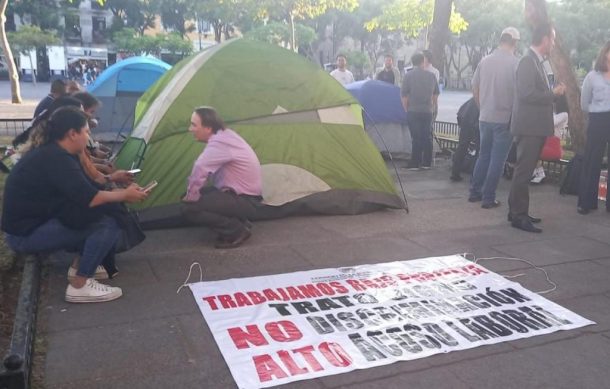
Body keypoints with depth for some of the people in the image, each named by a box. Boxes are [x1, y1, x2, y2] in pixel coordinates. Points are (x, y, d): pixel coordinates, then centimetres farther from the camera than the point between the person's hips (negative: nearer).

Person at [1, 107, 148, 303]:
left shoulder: (49, 153, 8)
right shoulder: (56, 159, -22)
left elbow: (81, 190, 17)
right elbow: (89, 198, -24)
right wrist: (125, 194, -10)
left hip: (35, 222, 10)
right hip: (26, 234, -10)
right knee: (107, 225, -18)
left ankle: (81, 265, 13)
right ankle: (79, 285, -9)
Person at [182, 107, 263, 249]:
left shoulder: (219, 143, -25)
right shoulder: (224, 135, 6)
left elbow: (200, 168, -41)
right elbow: (208, 169, 14)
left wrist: (191, 196, -25)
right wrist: (191, 193, 5)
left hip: (244, 201, -10)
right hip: (242, 194, 10)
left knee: (189, 208, -17)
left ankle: (237, 231, -6)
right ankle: (238, 224, 10)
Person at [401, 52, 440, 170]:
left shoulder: (408, 76, -5)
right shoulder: (431, 76, 7)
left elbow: (403, 95, -6)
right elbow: (436, 94, 15)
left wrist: (407, 109, 6)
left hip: (413, 112, -3)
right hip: (428, 112, 3)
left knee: (416, 138, -2)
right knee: (427, 137, 10)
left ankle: (415, 164, -1)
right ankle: (427, 163, 15)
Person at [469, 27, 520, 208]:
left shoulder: (485, 61, 2)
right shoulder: (515, 63, -11)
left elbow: (475, 89, 9)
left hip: (485, 117, 5)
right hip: (505, 119, -5)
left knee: (483, 155, 17)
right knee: (497, 159, 3)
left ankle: (474, 192, 22)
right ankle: (488, 198, 7)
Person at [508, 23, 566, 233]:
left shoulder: (536, 61, 16)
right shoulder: (528, 61, -14)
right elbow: (527, 94, -23)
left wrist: (553, 91, 5)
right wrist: (554, 93, -12)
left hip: (535, 126, 10)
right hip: (529, 126, -10)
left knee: (524, 170, 15)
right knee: (523, 172, -6)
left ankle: (517, 211, 25)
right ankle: (518, 216, 0)